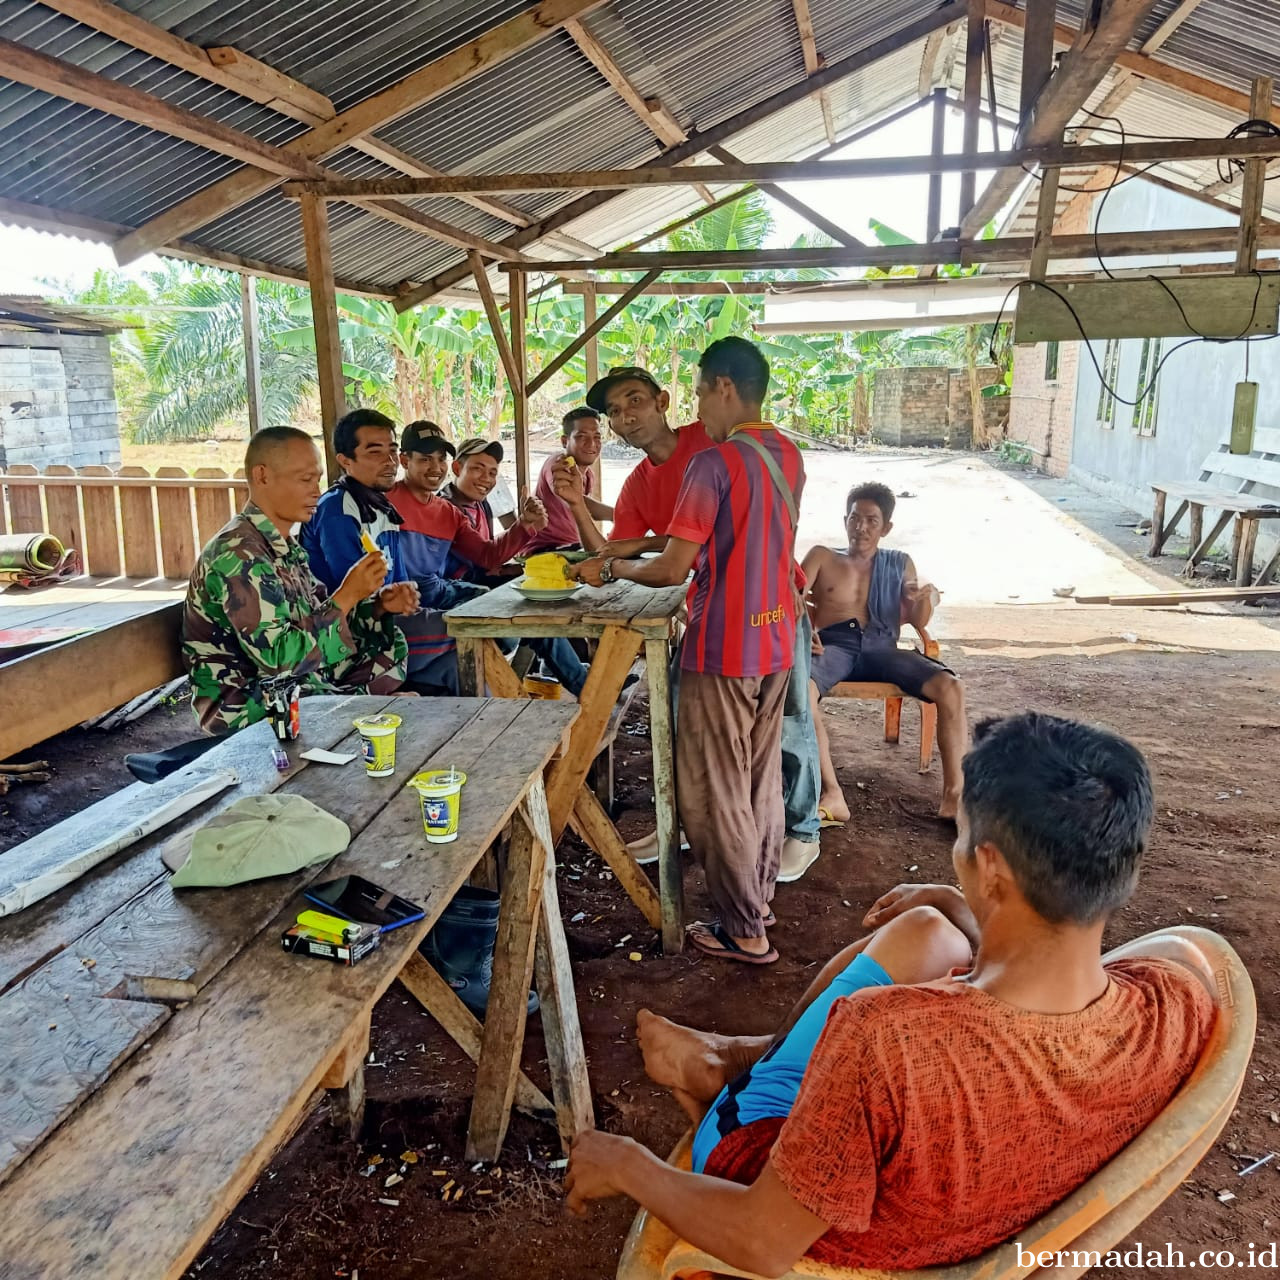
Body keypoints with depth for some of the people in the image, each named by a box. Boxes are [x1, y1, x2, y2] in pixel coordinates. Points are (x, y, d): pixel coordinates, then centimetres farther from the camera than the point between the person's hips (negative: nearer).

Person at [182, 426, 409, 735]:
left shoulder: (285, 547, 8)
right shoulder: (238, 553, -21)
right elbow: (280, 657, -27)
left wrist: (378, 605, -3)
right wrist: (347, 595, -22)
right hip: (249, 709, -9)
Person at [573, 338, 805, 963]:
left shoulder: (714, 462, -18)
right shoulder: (789, 456, 7)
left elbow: (673, 569, -20)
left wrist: (610, 569, -2)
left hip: (722, 651, -8)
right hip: (776, 640, 8)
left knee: (716, 793, 4)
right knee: (763, 780, 19)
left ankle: (744, 932, 14)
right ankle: (759, 899, 34)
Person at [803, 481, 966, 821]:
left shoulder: (899, 563, 22)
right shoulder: (822, 557, 18)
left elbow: (917, 621, 13)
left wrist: (925, 599, -12)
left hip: (881, 648, 2)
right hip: (834, 646, -2)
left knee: (951, 687, -25)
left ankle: (953, 796, -21)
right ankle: (832, 795, -37)